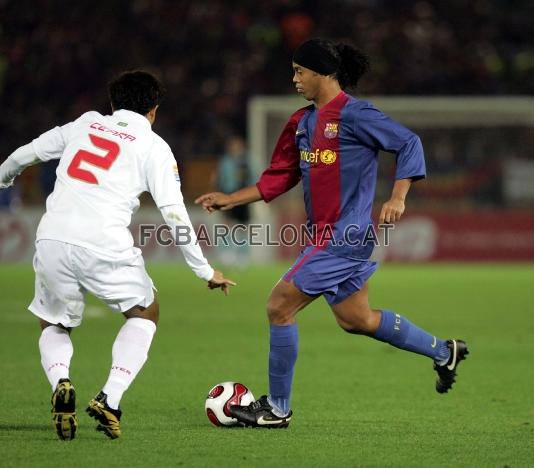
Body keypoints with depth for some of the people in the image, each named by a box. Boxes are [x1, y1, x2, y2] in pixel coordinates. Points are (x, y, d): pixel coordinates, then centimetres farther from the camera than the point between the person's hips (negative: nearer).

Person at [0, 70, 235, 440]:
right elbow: (175, 215, 3)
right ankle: (109, 399, 2)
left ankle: (60, 383, -8)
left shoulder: (85, 124, 19)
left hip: (52, 240, 3)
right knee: (145, 314, 23)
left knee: (54, 326, 25)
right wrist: (205, 271, 11)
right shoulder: (154, 147, 9)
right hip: (104, 248, -3)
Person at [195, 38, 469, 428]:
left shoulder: (355, 115, -13)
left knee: (280, 306, -9)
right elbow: (279, 177, 18)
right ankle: (443, 351, 33)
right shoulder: (303, 122, 12)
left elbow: (409, 143, -11)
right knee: (356, 319, 18)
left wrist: (398, 197, -21)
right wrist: (230, 199, 12)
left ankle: (277, 408, 2)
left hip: (343, 237, -9)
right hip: (324, 236, 9)